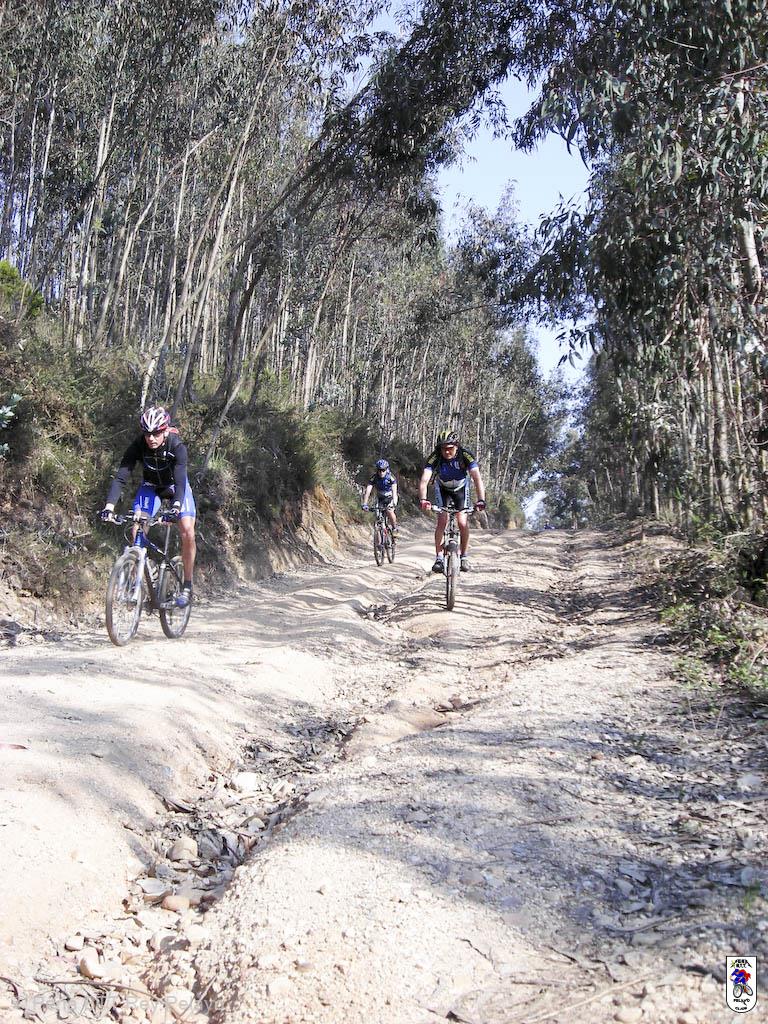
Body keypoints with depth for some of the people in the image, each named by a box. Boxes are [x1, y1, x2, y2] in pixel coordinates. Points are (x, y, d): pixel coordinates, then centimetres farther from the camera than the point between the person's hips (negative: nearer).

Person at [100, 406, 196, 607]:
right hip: (150, 487, 2)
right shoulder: (137, 446, -27)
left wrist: (176, 505, -60)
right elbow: (121, 477, -32)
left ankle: (187, 587, -7)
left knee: (187, 531, -19)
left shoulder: (177, 446, -32)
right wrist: (109, 505, -47)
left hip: (175, 486, -2)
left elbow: (180, 480, -42)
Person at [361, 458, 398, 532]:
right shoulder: (374, 478, -22)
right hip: (380, 498, 3)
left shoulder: (390, 477, -28)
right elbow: (368, 491, -28)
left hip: (390, 497, -3)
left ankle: (395, 528, -1)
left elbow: (394, 491, -38)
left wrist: (394, 502, -54)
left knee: (389, 511, -22)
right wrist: (364, 504, -40)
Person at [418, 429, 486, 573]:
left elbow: (477, 478, -42)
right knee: (442, 520, -17)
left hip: (461, 488, 0)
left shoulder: (466, 455, -32)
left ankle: (464, 557, 6)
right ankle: (439, 558, -8)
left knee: (463, 522, -13)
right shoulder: (435, 457, -31)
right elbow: (424, 480, -41)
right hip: (443, 489, 0)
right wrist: (422, 500, -59)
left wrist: (481, 500, -57)